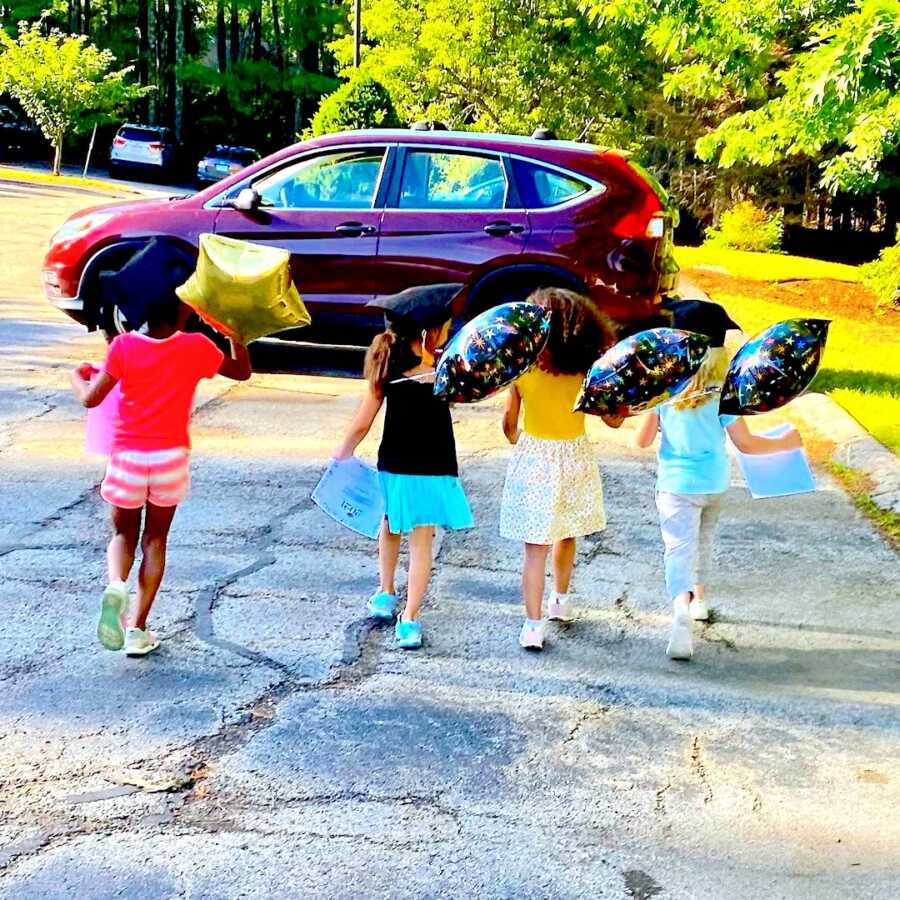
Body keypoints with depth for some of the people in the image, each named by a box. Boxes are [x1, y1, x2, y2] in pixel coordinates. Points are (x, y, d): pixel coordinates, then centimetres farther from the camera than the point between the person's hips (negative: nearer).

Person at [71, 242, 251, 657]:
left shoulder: (124, 346, -11)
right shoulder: (196, 347, -10)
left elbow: (91, 399, -6)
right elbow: (242, 371, 6)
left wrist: (77, 376, 14)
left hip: (127, 456, 0)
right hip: (171, 457, 0)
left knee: (123, 534, 18)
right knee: (155, 540, 15)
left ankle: (115, 586, -15)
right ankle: (138, 629, 12)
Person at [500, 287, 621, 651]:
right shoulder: (586, 368, -10)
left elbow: (509, 422, -2)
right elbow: (614, 420, -5)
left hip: (533, 456, -1)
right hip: (575, 458, 1)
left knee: (536, 546, 1)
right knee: (566, 534, 23)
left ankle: (533, 625, -1)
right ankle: (560, 601, 41)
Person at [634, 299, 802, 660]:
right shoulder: (721, 392, -13)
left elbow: (642, 440, -6)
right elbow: (745, 444, -10)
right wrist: (785, 443, 5)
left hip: (676, 484, -2)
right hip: (714, 483, 2)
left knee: (679, 548, -7)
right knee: (703, 539, 26)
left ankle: (681, 606, -34)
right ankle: (699, 598, 43)